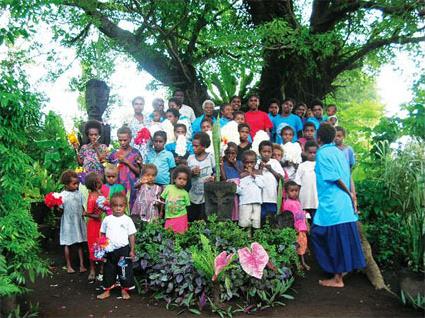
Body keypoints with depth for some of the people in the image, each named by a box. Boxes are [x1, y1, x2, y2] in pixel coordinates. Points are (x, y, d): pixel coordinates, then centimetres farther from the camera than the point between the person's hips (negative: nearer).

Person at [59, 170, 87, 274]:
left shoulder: (78, 193, 2)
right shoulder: (62, 195, -10)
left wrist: (84, 213, -7)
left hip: (79, 222, 3)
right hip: (68, 223, -3)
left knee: (80, 244, 8)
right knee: (68, 244, 9)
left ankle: (82, 265, 15)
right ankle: (69, 266, 22)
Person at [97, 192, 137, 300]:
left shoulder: (127, 220, -5)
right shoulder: (107, 219, 0)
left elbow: (132, 236, -2)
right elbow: (102, 234, 7)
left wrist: (132, 250, -4)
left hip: (123, 250, -2)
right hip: (110, 250, 2)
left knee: (124, 271, 7)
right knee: (108, 271, 12)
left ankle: (124, 290, 22)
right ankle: (107, 291, 26)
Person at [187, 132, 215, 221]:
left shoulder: (210, 157, -6)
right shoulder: (190, 158, 3)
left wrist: (213, 177, -22)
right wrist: (192, 173, -13)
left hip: (207, 196, -3)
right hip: (193, 196, 3)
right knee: (191, 219, 9)